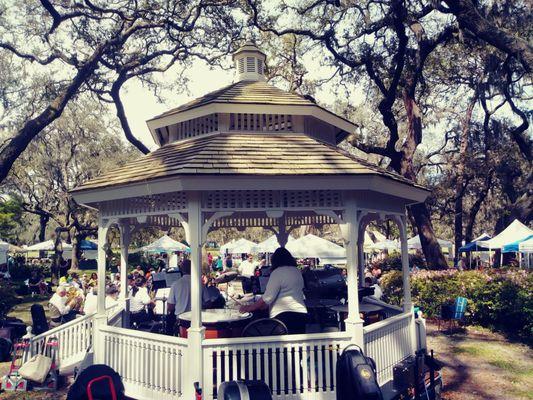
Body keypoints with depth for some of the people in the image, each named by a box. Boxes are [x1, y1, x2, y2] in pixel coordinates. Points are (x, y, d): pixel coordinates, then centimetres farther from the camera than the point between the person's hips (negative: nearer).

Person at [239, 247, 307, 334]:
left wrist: (249, 308, -2)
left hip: (283, 314, -7)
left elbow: (267, 298, -11)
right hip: (301, 312, 7)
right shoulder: (298, 272, 15)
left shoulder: (278, 272, -6)